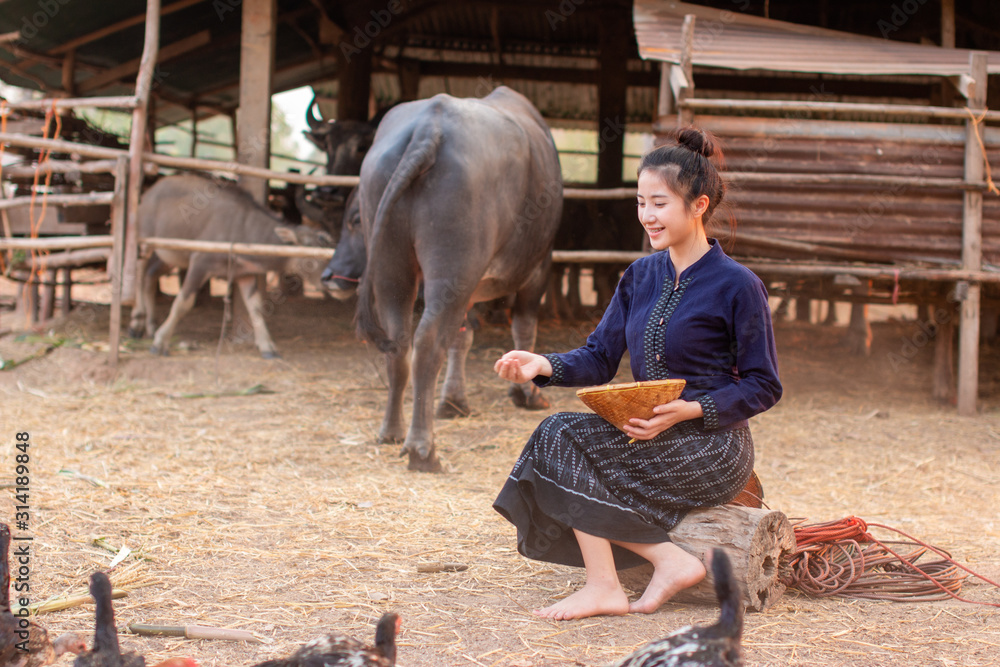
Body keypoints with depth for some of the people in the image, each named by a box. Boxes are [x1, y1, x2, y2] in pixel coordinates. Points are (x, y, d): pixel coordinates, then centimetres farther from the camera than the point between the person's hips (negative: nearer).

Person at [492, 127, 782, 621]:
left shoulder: (736, 285, -8)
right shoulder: (640, 276, 12)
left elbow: (763, 386, -8)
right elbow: (599, 358, 9)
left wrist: (690, 410, -22)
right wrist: (544, 366, -12)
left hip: (712, 447, -7)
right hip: (651, 436, 7)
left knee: (562, 437, -21)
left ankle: (604, 586, -13)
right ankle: (669, 559, -15)